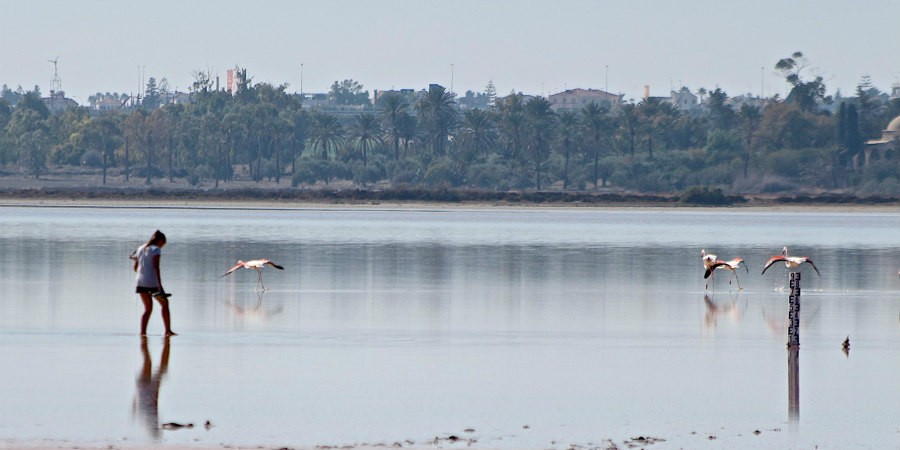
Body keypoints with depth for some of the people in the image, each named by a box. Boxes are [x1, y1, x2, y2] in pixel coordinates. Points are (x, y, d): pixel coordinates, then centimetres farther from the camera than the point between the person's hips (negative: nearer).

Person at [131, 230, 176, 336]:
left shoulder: (140, 249, 15)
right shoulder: (156, 249, -5)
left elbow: (135, 268, 17)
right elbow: (156, 267, -16)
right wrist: (160, 286, -20)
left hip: (141, 282, 6)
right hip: (152, 283, -6)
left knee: (148, 308, 13)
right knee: (164, 303, 10)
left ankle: (143, 331, -1)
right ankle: (168, 330, 7)